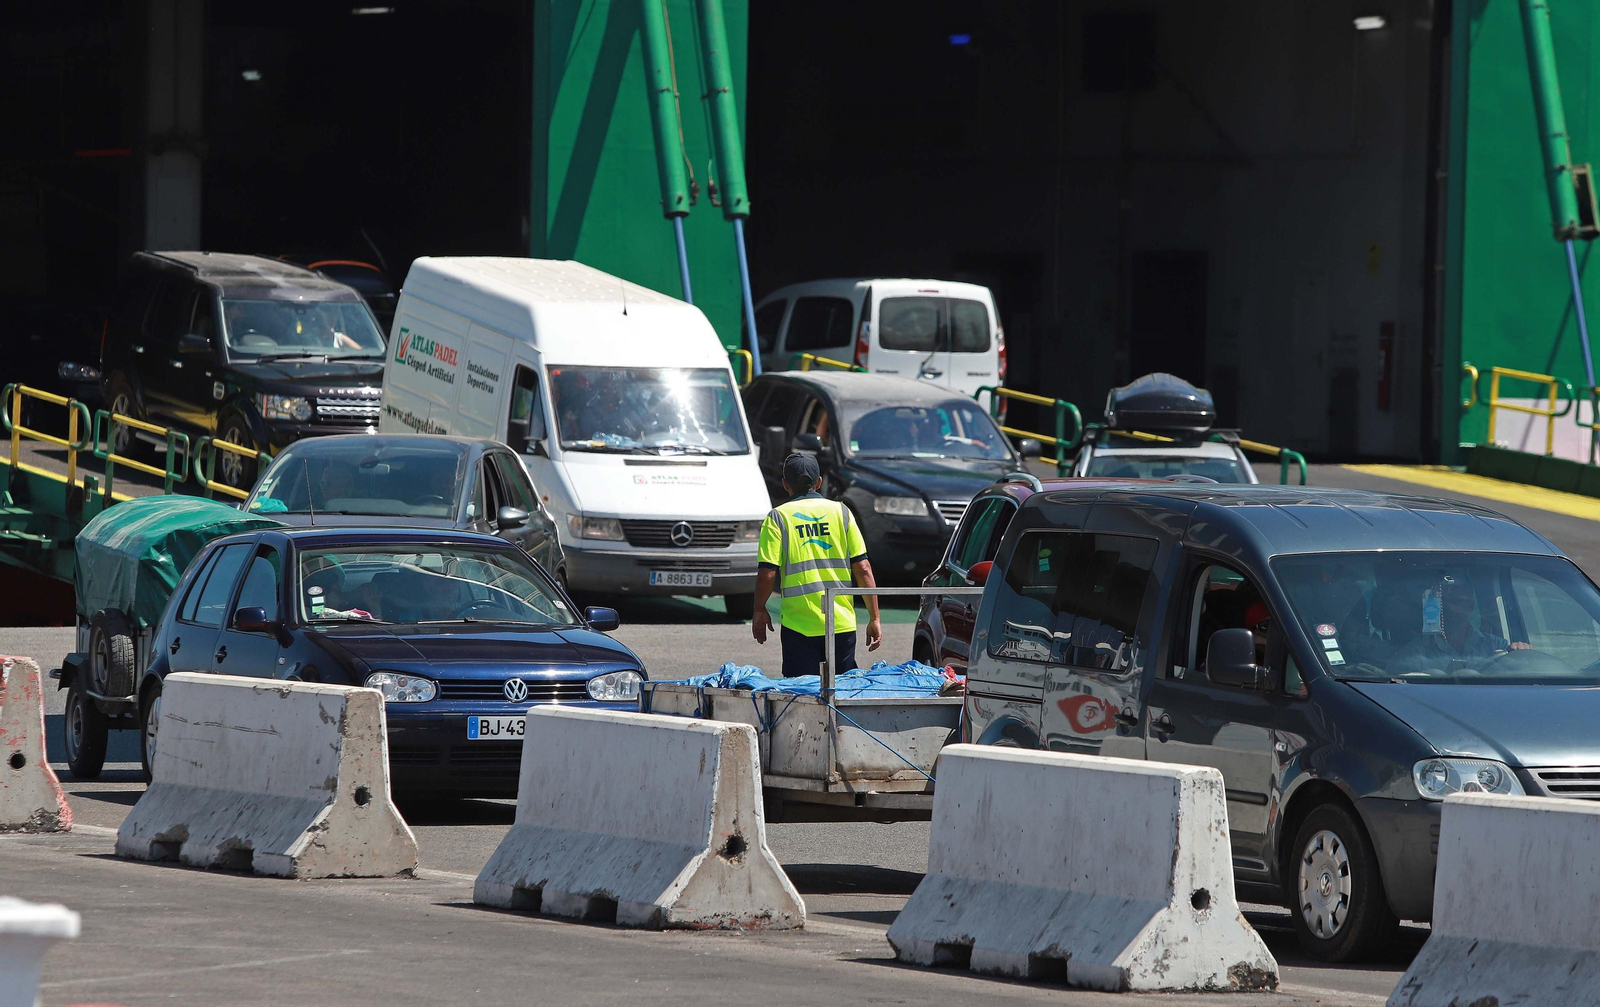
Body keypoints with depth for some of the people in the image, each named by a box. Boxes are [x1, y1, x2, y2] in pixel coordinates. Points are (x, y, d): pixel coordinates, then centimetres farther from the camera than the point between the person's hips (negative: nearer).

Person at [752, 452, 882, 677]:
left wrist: (759, 612, 8)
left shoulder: (778, 517, -2)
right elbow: (863, 568, 1)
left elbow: (767, 573, -8)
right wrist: (874, 619, 5)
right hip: (842, 623, 2)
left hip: (799, 624, -2)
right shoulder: (841, 512, 4)